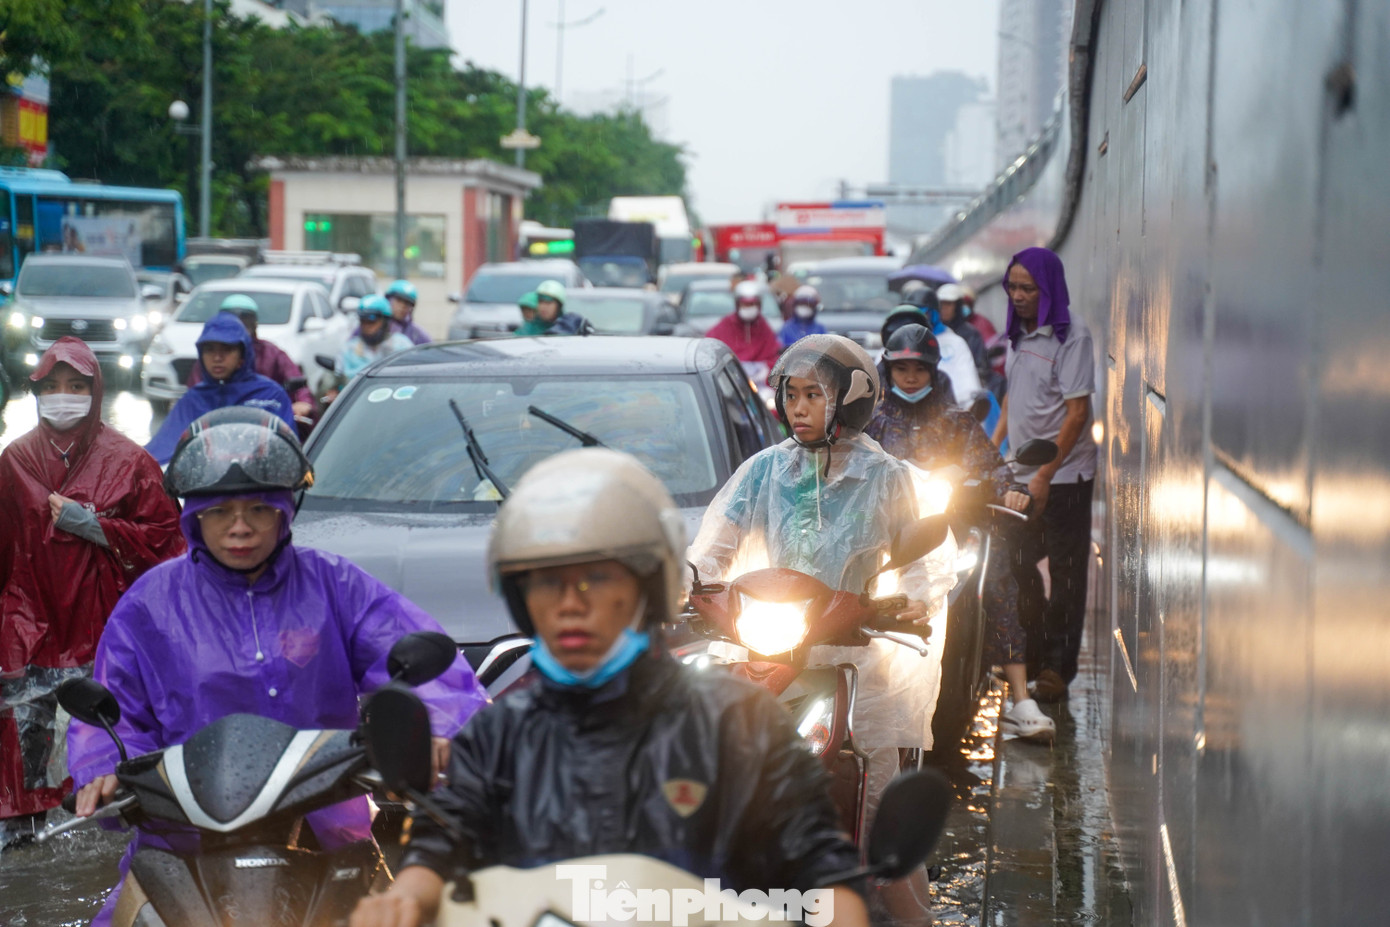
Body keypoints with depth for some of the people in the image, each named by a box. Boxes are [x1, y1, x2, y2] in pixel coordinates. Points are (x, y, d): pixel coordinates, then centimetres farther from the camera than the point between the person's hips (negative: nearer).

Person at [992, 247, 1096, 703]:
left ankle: (1058, 670, 5)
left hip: (1063, 476, -7)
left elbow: (1077, 412, -17)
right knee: (1018, 566, 12)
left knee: (1065, 572, 0)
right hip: (1022, 472, 7)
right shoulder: (1020, 333, 10)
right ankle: (1032, 654, 27)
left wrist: (1046, 473, -20)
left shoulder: (1071, 335, -13)